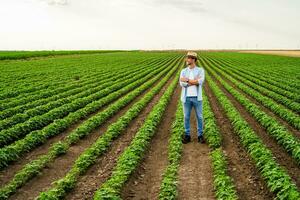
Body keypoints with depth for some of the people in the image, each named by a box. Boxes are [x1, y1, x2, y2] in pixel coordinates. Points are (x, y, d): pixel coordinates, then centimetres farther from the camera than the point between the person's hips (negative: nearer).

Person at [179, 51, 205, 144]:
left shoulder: (200, 70, -2)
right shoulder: (183, 71, 4)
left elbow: (200, 82, -20)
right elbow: (182, 84, -12)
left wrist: (187, 80, -18)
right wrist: (194, 81, -16)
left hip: (197, 98, -1)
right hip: (186, 98, 2)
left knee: (199, 117, 5)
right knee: (186, 117, 7)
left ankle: (200, 135, 19)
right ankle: (187, 136, 19)